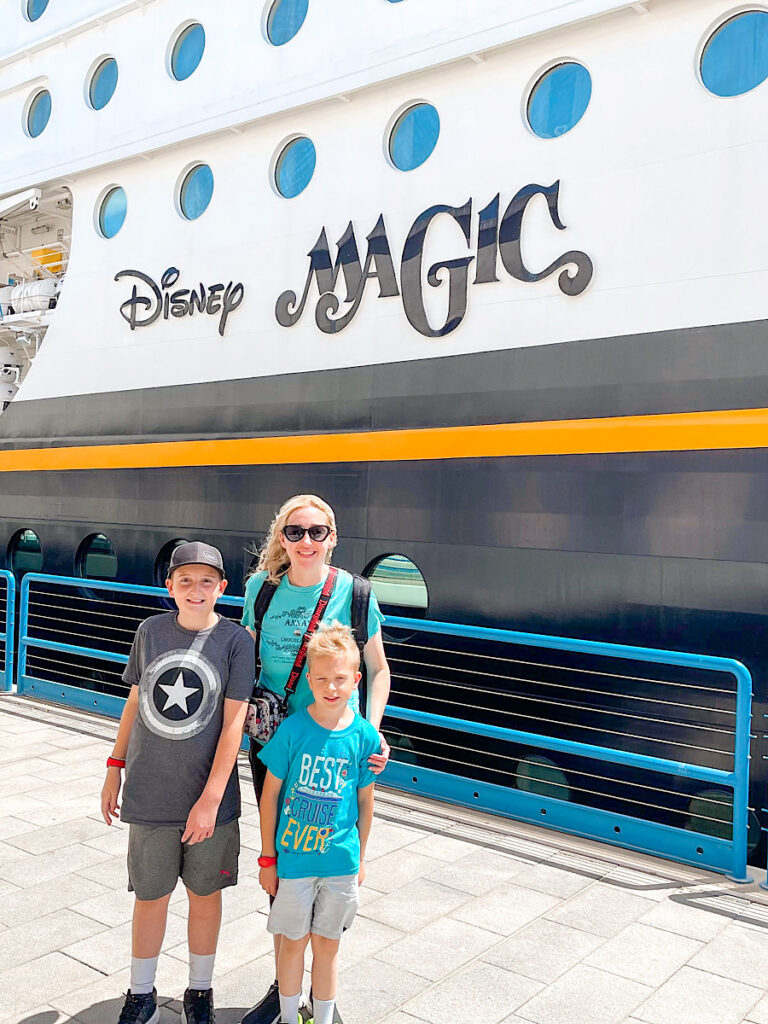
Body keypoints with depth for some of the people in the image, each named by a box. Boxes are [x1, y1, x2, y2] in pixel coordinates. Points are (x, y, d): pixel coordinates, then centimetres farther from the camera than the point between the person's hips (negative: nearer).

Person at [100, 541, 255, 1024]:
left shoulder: (236, 640, -10)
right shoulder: (150, 631, 0)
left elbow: (233, 724, -11)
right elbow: (136, 702, 10)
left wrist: (210, 799, -14)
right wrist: (115, 769, 12)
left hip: (210, 799, -2)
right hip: (148, 796, 2)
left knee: (205, 894, 14)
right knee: (150, 895, 14)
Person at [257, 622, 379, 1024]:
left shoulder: (364, 735, -8)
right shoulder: (292, 729, -14)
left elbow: (365, 802, 3)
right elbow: (270, 794, -6)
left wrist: (360, 858, 9)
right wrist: (267, 858, -2)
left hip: (340, 860, 1)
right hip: (293, 856, -1)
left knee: (327, 945, 15)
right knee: (293, 942, 14)